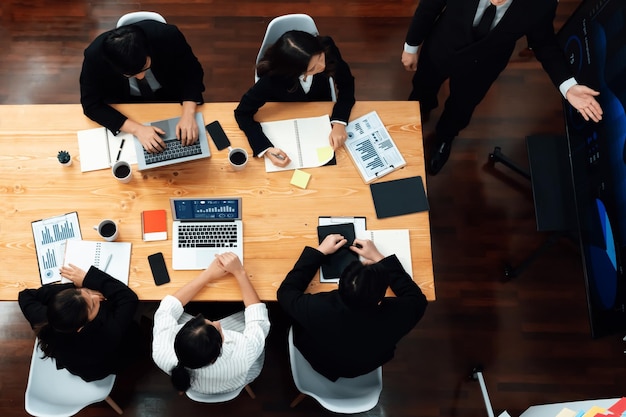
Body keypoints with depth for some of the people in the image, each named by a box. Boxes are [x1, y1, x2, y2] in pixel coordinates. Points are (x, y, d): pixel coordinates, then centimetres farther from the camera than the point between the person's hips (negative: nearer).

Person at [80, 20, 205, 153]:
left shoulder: (168, 36, -32)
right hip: (125, 104, 0)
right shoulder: (94, 56, -31)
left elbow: (192, 73, -18)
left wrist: (188, 115, -34)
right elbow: (91, 105, -23)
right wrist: (137, 128, -35)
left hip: (168, 95, 1)